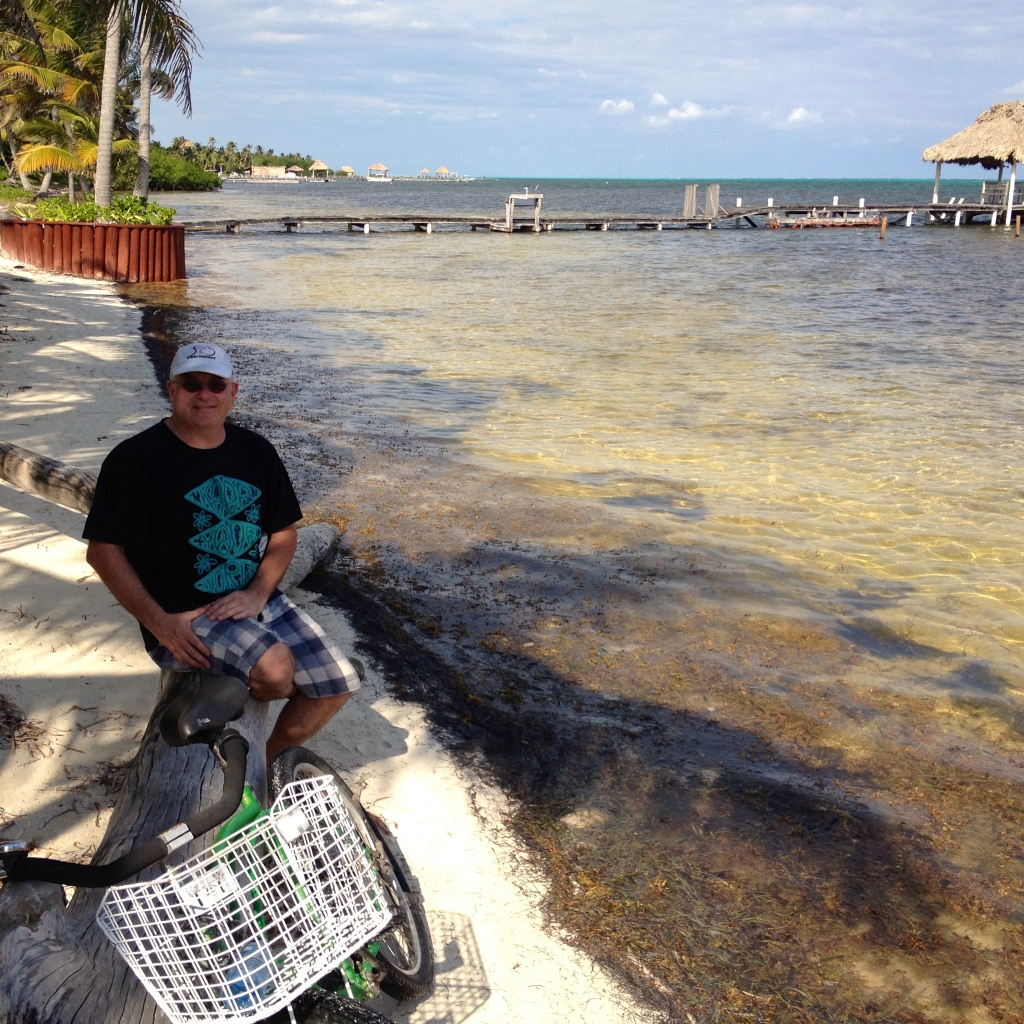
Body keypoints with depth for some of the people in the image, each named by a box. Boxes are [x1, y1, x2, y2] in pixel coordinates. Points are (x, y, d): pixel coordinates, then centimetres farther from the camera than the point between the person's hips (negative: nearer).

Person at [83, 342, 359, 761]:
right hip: (184, 617, -6)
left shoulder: (256, 451, 7)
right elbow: (103, 550, -10)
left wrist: (257, 593, -8)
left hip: (255, 600, 6)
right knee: (275, 669, -29)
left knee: (338, 684, -4)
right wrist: (159, 622, -17)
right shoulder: (135, 458, -9)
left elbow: (284, 531, 10)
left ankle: (269, 760, 19)